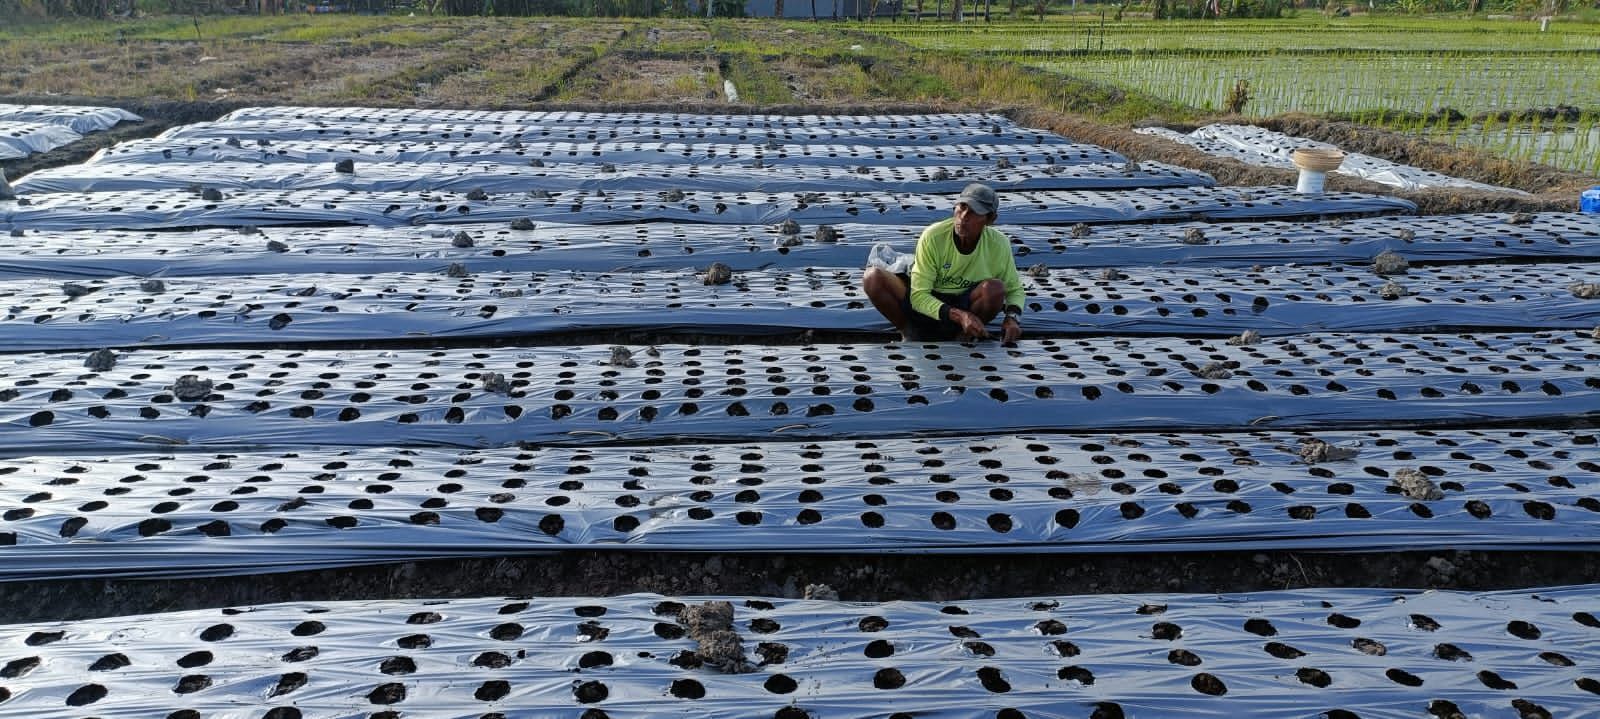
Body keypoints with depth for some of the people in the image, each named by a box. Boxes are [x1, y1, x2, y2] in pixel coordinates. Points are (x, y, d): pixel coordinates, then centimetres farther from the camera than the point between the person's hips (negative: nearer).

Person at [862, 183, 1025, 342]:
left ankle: (963, 338, -4)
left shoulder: (998, 244, -14)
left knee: (995, 288, -31)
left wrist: (1013, 317, -21)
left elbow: (1015, 289, 2)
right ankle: (910, 335, -4)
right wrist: (959, 315, -38)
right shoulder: (933, 237, -21)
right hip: (926, 305, -1)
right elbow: (919, 296, -22)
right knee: (873, 277, -26)